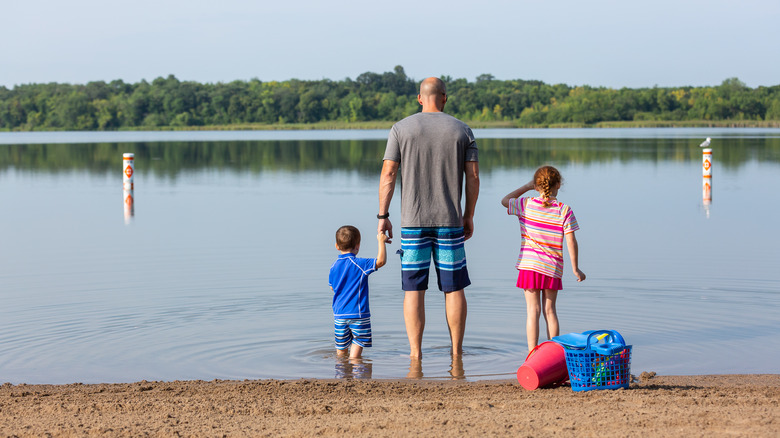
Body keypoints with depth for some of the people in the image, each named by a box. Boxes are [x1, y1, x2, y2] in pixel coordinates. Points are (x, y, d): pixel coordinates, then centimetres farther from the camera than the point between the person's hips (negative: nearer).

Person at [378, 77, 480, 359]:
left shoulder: (401, 128, 1)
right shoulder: (462, 130, 4)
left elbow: (388, 174, -3)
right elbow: (473, 177, 2)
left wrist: (383, 216, 2)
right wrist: (469, 216, 11)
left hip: (413, 222, -1)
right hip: (450, 222, 1)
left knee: (414, 288, 3)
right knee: (453, 288, 7)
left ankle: (415, 352, 2)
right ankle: (456, 351, 10)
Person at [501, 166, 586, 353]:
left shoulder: (526, 205, -2)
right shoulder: (565, 210, -5)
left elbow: (505, 200, 18)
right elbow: (571, 242, -5)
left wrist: (526, 187, 19)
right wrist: (575, 269, 2)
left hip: (529, 265, 0)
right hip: (553, 268, 1)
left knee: (533, 310, 2)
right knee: (550, 310, 12)